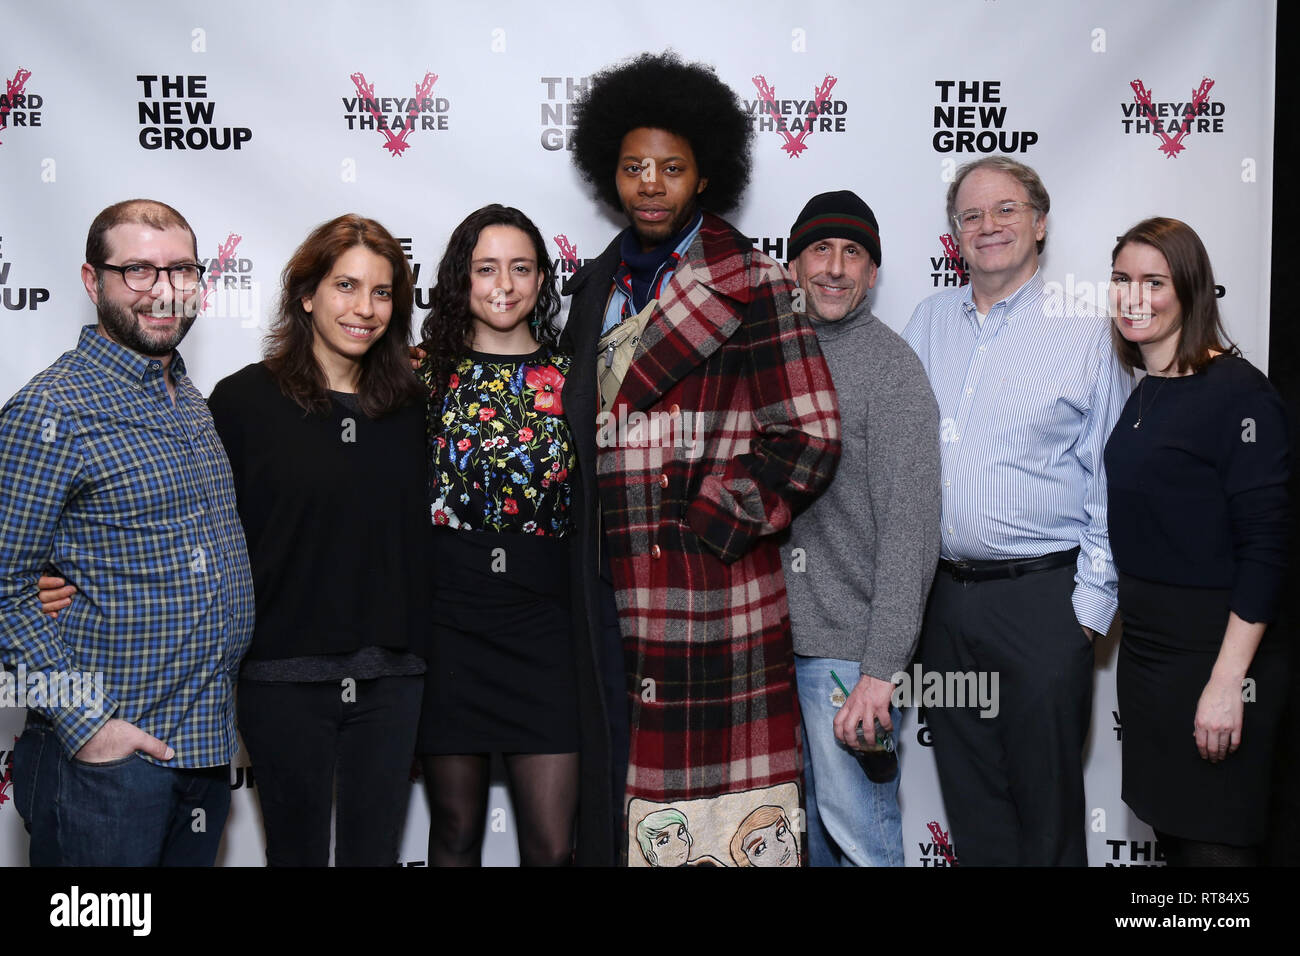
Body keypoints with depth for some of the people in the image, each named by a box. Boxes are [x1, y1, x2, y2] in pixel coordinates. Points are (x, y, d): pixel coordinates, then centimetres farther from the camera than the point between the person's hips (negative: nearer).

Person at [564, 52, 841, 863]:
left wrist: (702, 530, -9)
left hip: (716, 596, -5)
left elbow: (807, 440, -9)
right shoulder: (600, 286, 16)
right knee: (627, 808, 10)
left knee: (720, 805, -2)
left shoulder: (749, 283, -3)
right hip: (614, 598, 5)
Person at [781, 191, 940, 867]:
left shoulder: (890, 366, -10)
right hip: (774, 634, 7)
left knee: (859, 836, -1)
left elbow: (911, 530, -15)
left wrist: (881, 669, -20)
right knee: (805, 823, 17)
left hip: (848, 643, -6)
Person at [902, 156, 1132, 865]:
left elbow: (1111, 480, -3)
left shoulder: (1085, 332, -3)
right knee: (968, 791, 15)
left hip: (1041, 598, -4)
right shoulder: (928, 322, 9)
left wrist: (1092, 601, -7)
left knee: (1047, 797, 7)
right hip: (942, 593, 4)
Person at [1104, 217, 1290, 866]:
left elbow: (1265, 547, -18)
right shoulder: (1140, 396, 9)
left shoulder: (1237, 393, -14)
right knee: (1167, 830, 16)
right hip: (1144, 646, 7)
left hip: (1212, 650, -7)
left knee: (1212, 843, 2)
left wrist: (1228, 681, -20)